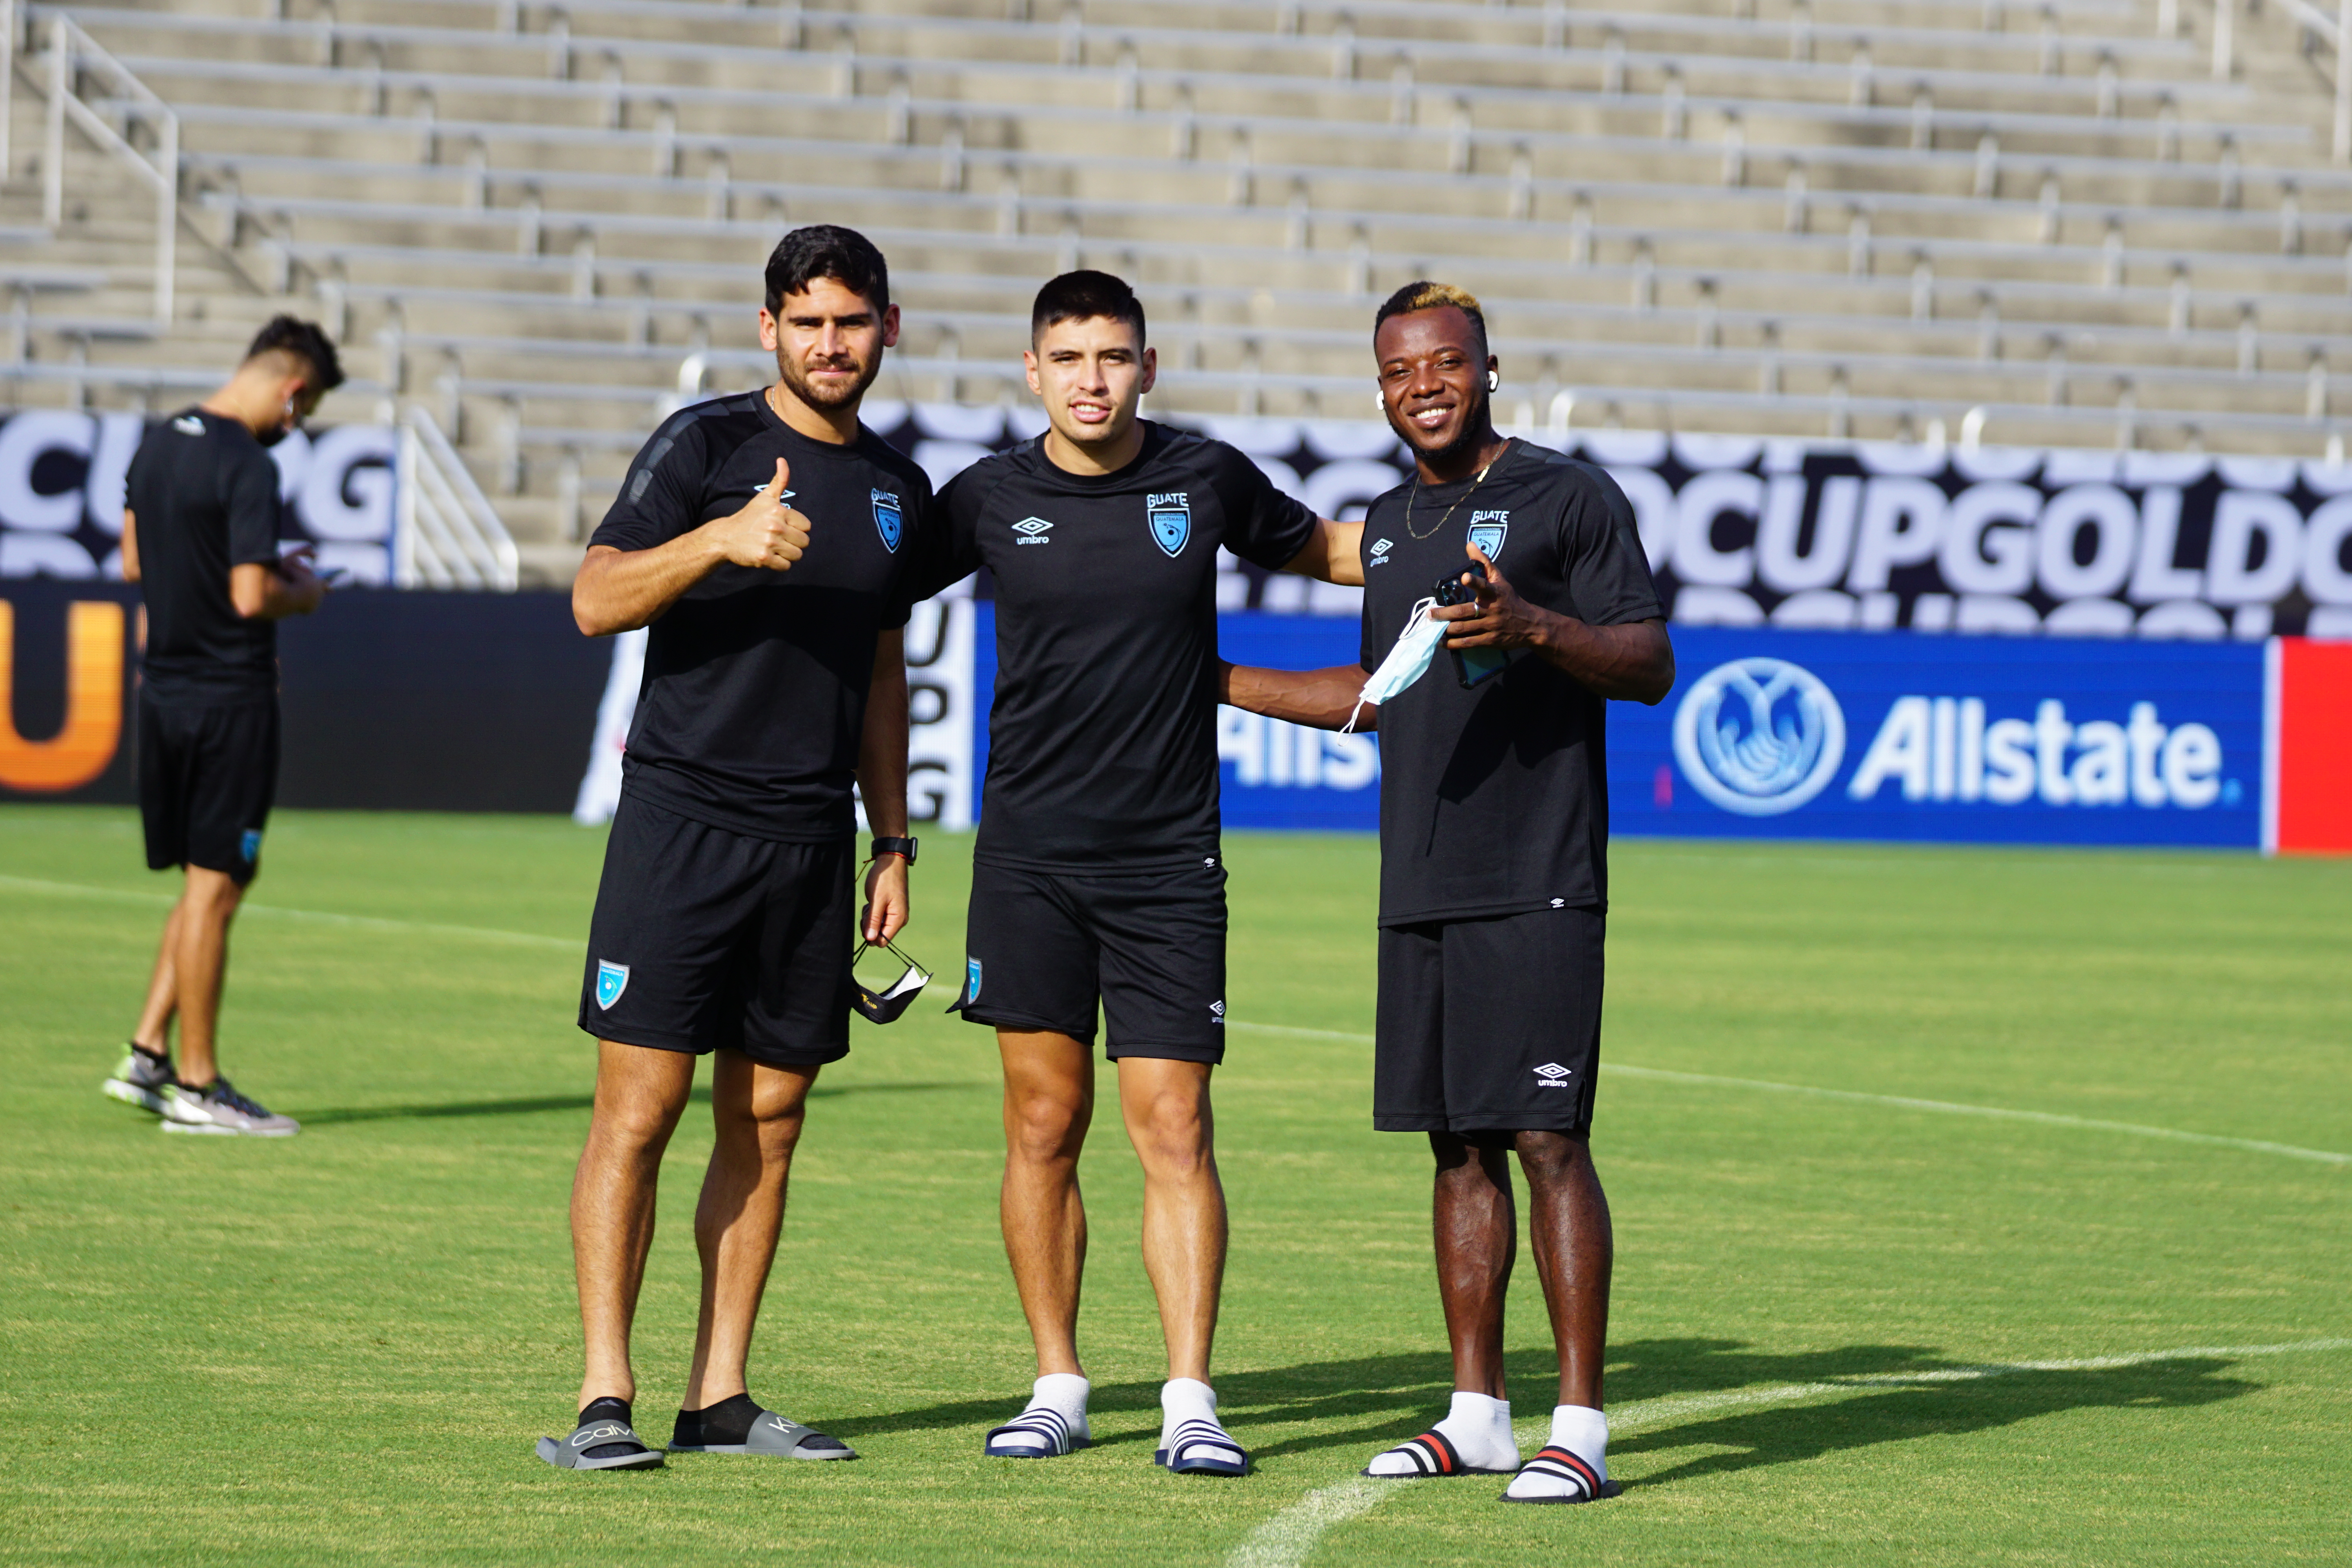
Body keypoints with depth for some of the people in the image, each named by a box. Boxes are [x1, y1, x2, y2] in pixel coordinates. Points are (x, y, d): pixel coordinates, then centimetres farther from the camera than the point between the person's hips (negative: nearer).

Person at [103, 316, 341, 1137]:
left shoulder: (157, 445, 9)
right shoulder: (248, 467, -18)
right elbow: (251, 598, -23)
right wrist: (302, 593, -1)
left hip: (165, 690, 8)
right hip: (230, 696, -8)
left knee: (208, 879, 17)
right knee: (215, 885, -2)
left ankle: (147, 1054, 13)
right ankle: (196, 1086, 2)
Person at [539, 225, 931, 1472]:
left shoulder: (896, 488, 15)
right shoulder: (706, 444, -2)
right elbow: (597, 601, -12)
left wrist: (893, 843, 18)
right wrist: (720, 538, -27)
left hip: (813, 843, 5)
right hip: (682, 819, -5)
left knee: (768, 1126, 6)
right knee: (638, 1108, -7)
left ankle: (721, 1395, 11)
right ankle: (603, 1400, -7)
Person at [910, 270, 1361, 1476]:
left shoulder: (1206, 480, 2)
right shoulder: (991, 498, 1)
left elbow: (1319, 548, 21)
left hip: (1168, 858, 0)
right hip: (1029, 854, 1)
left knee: (1174, 1129, -6)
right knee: (1043, 1126, 3)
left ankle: (1189, 1403, -5)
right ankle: (1057, 1386, 14)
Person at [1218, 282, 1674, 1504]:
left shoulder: (1567, 496, -3)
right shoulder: (1391, 523, 18)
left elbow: (1650, 667, -7)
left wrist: (1534, 626, -24)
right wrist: (1216, 682, 30)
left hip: (1536, 887, -7)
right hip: (1420, 887, 7)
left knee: (1548, 1140, -10)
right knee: (1460, 1147, 9)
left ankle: (1580, 1425, -9)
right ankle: (1477, 1413, 15)